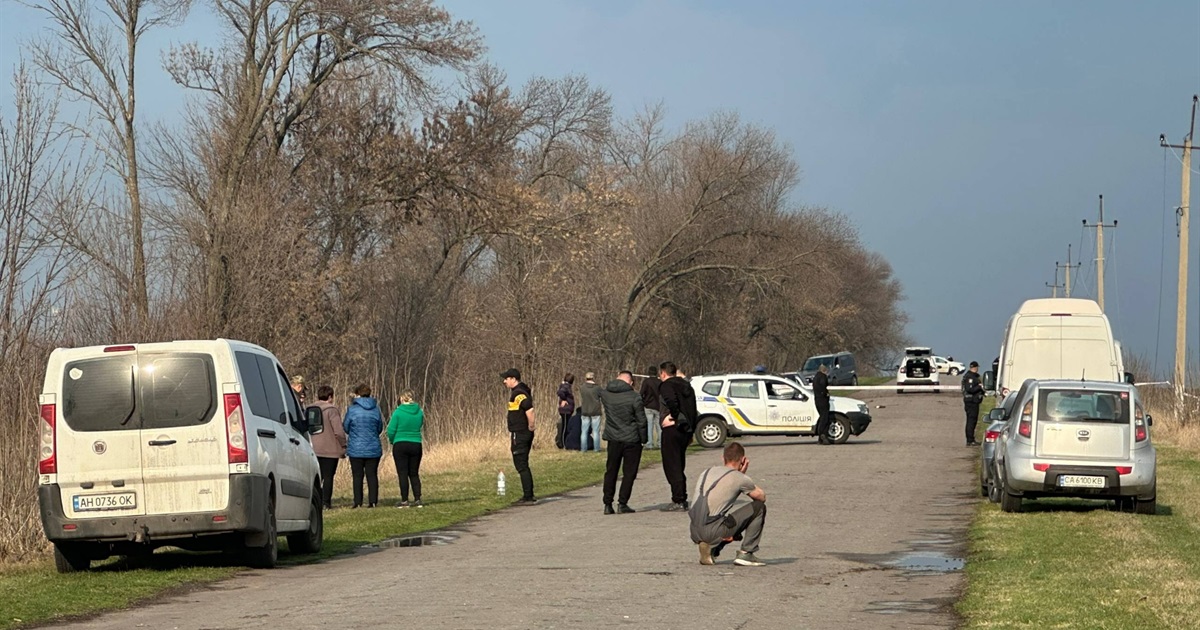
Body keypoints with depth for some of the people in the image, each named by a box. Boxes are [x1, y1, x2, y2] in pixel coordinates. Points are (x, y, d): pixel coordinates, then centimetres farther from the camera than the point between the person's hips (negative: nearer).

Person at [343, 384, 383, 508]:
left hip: (356, 449, -3)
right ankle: (373, 501, 3)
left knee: (357, 476, 3)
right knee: (372, 475, 7)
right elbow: (380, 429, 11)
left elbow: (345, 427, 1)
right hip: (373, 449, 3)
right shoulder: (375, 409, 2)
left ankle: (358, 502, 1)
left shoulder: (352, 409, -8)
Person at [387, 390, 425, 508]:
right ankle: (417, 499, 7)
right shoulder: (419, 412, -1)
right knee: (414, 473, 12)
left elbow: (391, 430, -9)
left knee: (403, 473, 2)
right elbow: (421, 426, 7)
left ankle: (404, 500, 0)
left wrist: (392, 440, 8)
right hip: (416, 445, 4)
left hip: (400, 445, -4)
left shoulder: (398, 412, -11)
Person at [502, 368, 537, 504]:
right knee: (523, 465, 17)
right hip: (522, 434, 11)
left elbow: (530, 411, -28)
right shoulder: (517, 392, 14)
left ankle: (528, 497, -6)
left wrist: (530, 427, -18)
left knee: (521, 466, -7)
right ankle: (528, 496, 22)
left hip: (520, 434, -11)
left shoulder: (519, 394, -18)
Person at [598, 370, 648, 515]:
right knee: (629, 473, 5)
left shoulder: (605, 394, -1)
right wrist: (643, 439, 0)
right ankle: (622, 503, 0)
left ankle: (607, 504, 10)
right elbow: (641, 421, -10)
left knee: (610, 472, 12)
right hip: (631, 440, -4)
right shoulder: (634, 397, -13)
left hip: (613, 439, 4)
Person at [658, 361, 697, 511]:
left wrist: (673, 416, -13)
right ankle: (682, 500, 17)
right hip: (685, 430, 8)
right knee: (679, 466, 16)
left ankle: (678, 501, -9)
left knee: (672, 466, -5)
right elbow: (693, 410, 18)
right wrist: (691, 431, 19)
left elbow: (672, 402, -29)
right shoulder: (686, 386, 17)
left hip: (672, 429, -8)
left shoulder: (666, 385, -8)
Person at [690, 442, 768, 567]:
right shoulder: (739, 478, -1)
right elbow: (762, 497, 16)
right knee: (759, 507, 8)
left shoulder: (706, 473, 19)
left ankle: (710, 549, 10)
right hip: (712, 532, -7)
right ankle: (746, 554, 7)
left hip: (695, 533, 7)